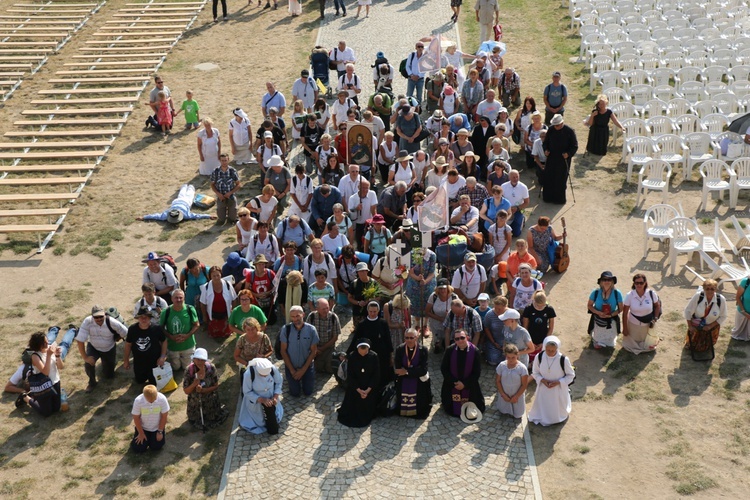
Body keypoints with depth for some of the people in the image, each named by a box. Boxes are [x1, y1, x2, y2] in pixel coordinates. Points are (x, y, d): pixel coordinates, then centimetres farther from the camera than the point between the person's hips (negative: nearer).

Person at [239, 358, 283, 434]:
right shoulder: (249, 374, -34)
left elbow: (279, 382, -6)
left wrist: (276, 396, -19)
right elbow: (247, 392, -21)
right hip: (255, 401, -2)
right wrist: (262, 400, -30)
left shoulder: (273, 369, -26)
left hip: (270, 400, 2)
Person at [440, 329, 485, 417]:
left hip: (469, 386, -1)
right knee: (451, 410, 15)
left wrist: (464, 384, -15)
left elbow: (477, 372, -11)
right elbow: (443, 368, -6)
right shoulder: (450, 350, -14)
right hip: (452, 386, 1)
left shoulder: (474, 351, -17)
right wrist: (454, 382, -13)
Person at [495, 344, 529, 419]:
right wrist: (503, 395, -10)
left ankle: (514, 413, 46)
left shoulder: (522, 368, -23)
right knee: (503, 412, 20)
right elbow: (497, 381, -7)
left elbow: (524, 385, -15)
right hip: (504, 395, 2)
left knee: (517, 415, 13)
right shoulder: (501, 366, -17)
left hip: (517, 396, -2)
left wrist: (516, 397, -13)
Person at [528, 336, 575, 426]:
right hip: (543, 388, 2)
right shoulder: (539, 357, -19)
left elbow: (571, 375, -11)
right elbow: (535, 373, -3)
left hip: (558, 390, -2)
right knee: (542, 410, 21)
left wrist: (558, 382, -23)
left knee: (557, 411, 21)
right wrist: (542, 380, -21)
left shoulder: (564, 359, -27)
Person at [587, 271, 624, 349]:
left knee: (610, 342, 27)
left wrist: (611, 314, -27)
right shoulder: (595, 292, -21)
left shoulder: (617, 293, -21)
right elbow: (589, 305, -8)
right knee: (597, 345, 24)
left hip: (611, 321, 0)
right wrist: (598, 312, -26)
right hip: (598, 320, 0)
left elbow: (620, 308, -11)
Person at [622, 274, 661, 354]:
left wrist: (655, 318, -9)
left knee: (649, 346, 17)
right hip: (633, 324, 0)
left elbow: (657, 306, 1)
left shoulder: (651, 293, -20)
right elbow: (625, 313, -12)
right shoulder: (629, 295, -21)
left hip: (648, 324, 0)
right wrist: (624, 328, -7)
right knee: (631, 345, 12)